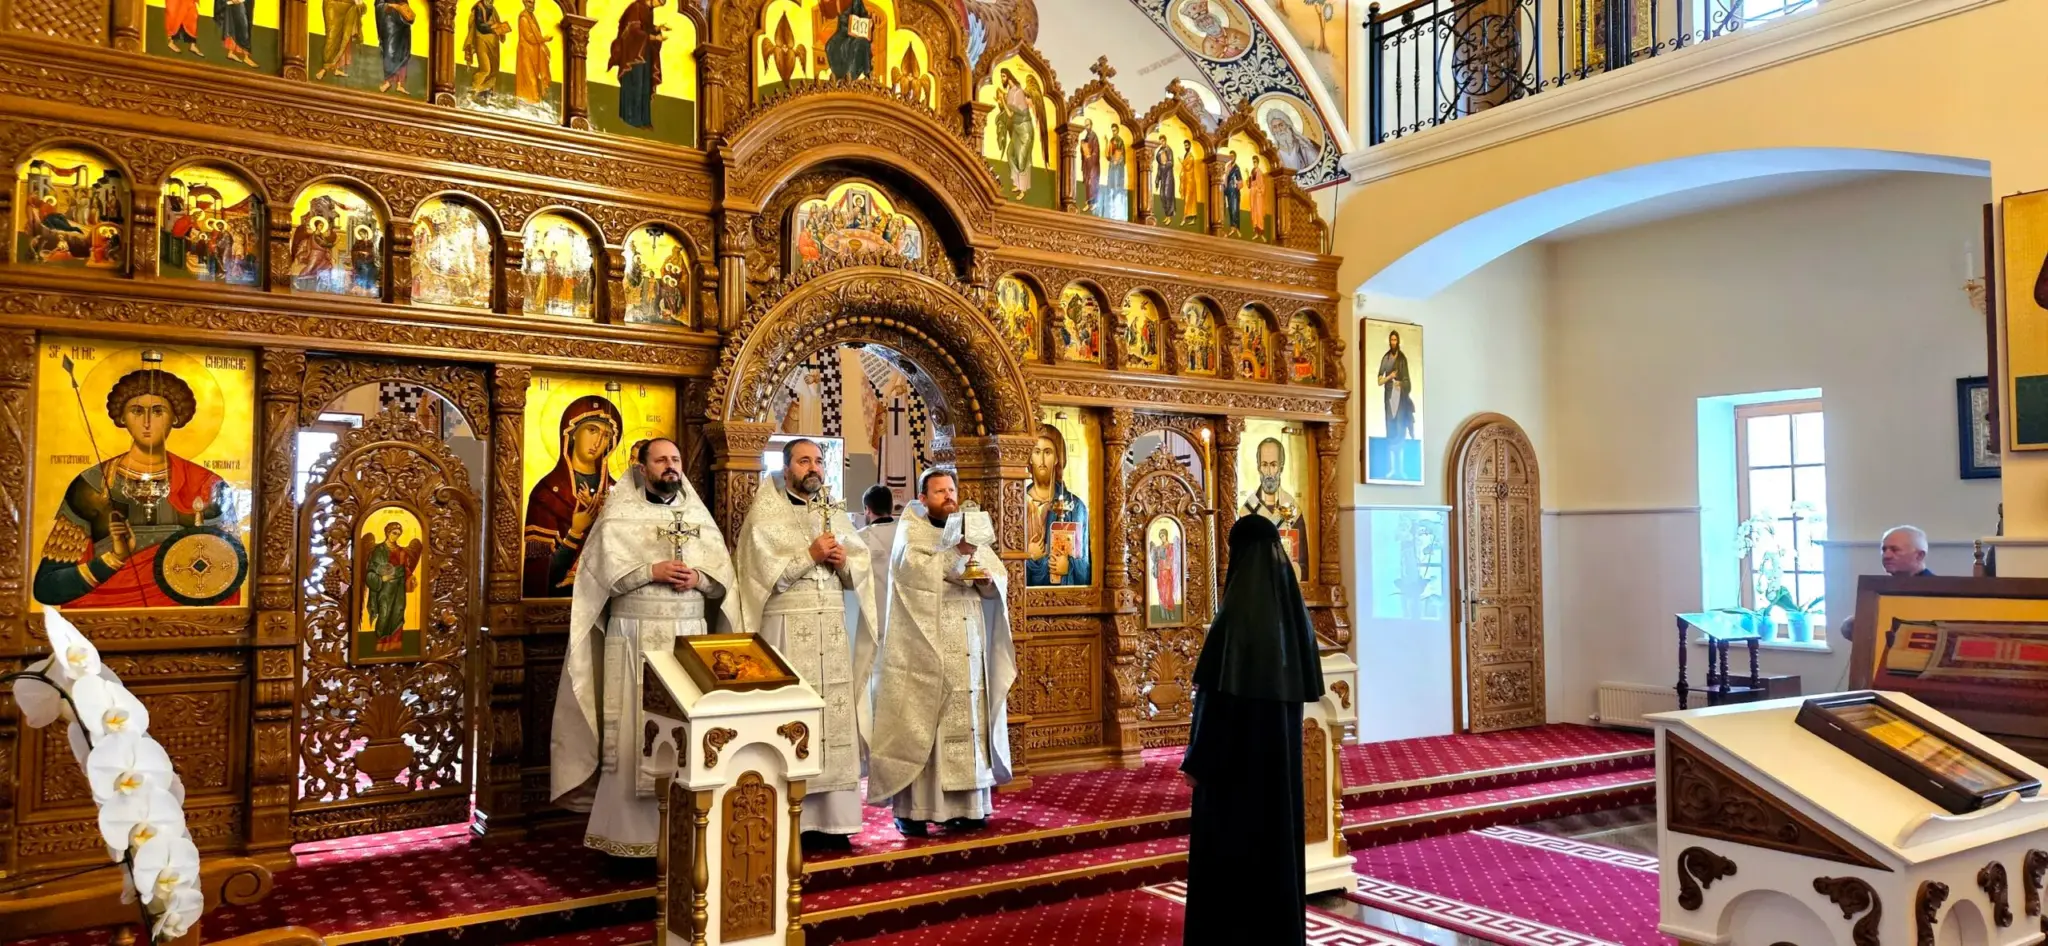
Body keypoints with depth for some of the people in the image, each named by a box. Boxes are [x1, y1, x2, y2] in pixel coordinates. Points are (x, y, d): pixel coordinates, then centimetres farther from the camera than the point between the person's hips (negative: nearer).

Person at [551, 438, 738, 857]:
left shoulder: (699, 515, 13)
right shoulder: (619, 514, 3)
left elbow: (723, 576, 9)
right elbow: (605, 570, -9)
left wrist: (698, 578, -11)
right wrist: (653, 571, -17)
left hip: (689, 637, 3)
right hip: (635, 638, -3)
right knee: (633, 733, -3)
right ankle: (628, 835, 3)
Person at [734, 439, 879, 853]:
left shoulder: (836, 514, 16)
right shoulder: (765, 515, 0)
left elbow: (862, 570, 13)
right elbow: (764, 572, -12)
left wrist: (844, 562, -7)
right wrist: (810, 555, -15)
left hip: (834, 629, 5)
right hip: (787, 630, -5)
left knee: (836, 718, 3)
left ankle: (830, 818, 10)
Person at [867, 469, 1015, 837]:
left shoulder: (970, 530, 16)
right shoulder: (910, 532, 1)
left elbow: (999, 583, 11)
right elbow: (917, 573, -19)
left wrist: (987, 580, -10)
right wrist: (956, 553, -28)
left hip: (968, 649, 5)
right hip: (924, 649, -5)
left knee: (969, 723, 4)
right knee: (919, 726, -5)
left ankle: (965, 805, 10)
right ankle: (912, 808, -1)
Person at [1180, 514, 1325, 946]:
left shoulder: (1237, 613, -20)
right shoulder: (1294, 611, 3)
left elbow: (1216, 696, -20)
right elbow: (1307, 683, 12)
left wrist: (1197, 760, -13)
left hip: (1236, 749, -7)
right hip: (1282, 745, 7)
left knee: (1228, 846, 3)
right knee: (1278, 834, 15)